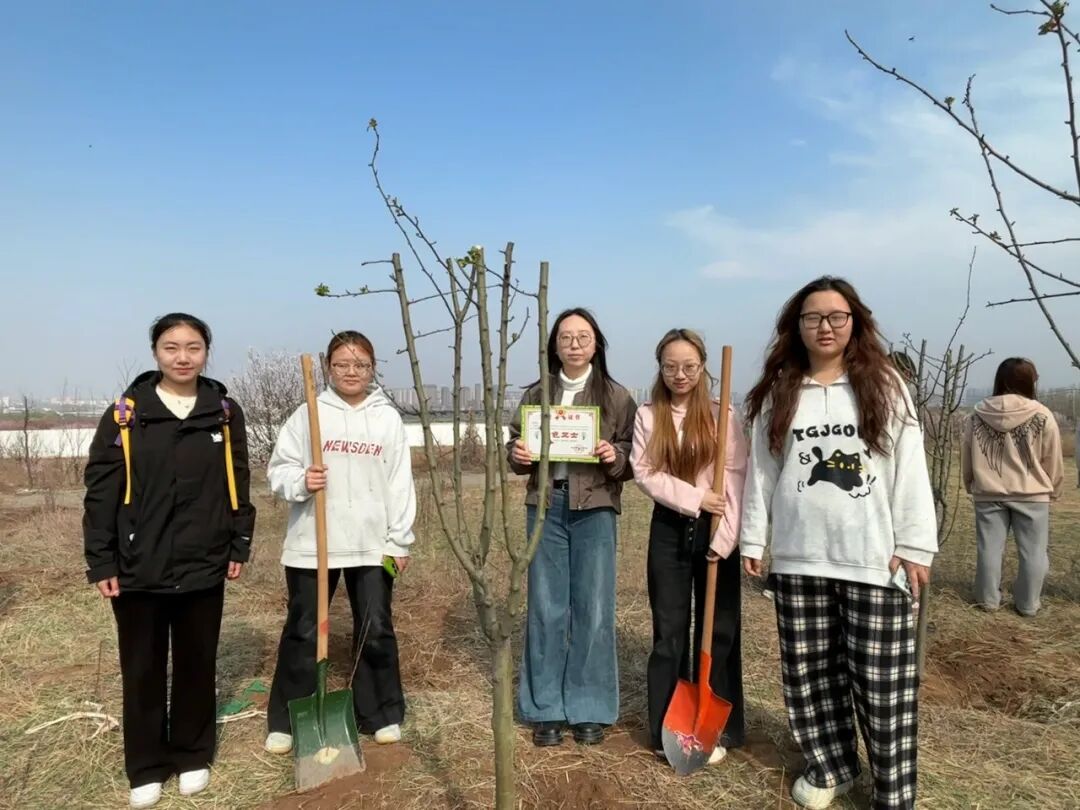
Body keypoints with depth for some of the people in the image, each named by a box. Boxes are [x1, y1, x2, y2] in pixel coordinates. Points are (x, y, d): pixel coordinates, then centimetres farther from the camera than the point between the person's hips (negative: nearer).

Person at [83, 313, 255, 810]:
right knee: (142, 671, 11)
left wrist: (239, 546, 3)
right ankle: (146, 768, 29)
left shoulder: (225, 414, 1)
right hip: (138, 568, -1)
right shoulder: (125, 414, -4)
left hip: (203, 566, 1)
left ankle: (193, 756, 32)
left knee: (197, 666, 13)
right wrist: (100, 562, -6)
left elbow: (237, 485, 5)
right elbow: (100, 491, -3)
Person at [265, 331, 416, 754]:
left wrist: (400, 541, 1)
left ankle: (382, 714, 26)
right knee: (302, 632, 10)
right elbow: (279, 469, 1)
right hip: (312, 543, -1)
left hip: (372, 545, 1)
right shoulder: (308, 413, 0)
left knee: (376, 629, 8)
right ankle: (285, 721, 27)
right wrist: (300, 481, -21)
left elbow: (400, 483, 3)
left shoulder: (388, 418, 3)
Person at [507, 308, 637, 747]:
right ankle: (546, 709, 19)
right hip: (546, 506, 2)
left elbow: (635, 458, 3)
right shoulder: (536, 394, 10)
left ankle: (589, 709, 19)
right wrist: (517, 454, -9)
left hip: (595, 508, -2)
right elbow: (516, 444, 13)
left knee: (593, 608, 3)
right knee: (546, 608, 6)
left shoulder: (616, 396, 3)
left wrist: (615, 456, -18)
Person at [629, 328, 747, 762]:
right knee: (669, 631, 8)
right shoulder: (648, 416, 3)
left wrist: (727, 535, -14)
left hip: (715, 531, -1)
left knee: (719, 630, 7)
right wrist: (694, 498, -16)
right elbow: (644, 472, -5)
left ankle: (718, 729, 23)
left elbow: (737, 477, -6)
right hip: (669, 530, 1)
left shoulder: (723, 415, -1)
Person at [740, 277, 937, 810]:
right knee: (808, 673, 12)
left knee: (883, 680, 4)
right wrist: (752, 540, 6)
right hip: (799, 559, 2)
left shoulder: (885, 388, 2)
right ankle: (831, 766, 32)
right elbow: (761, 472, 8)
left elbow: (910, 472, -1)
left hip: (875, 560, -2)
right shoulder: (777, 394, 7)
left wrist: (914, 546, -5)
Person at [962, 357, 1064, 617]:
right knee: (1032, 551, 9)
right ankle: (1027, 604, 15)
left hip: (988, 494, 2)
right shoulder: (1042, 416, -9)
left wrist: (971, 485, 20)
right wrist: (1053, 490, 14)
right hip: (1031, 495, -2)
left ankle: (988, 598, 18)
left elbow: (966, 459, 7)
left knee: (989, 547, 9)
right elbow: (1054, 462, -1)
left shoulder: (977, 416, -1)